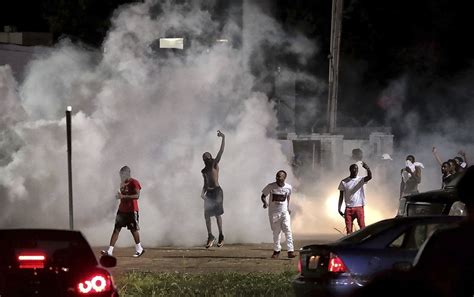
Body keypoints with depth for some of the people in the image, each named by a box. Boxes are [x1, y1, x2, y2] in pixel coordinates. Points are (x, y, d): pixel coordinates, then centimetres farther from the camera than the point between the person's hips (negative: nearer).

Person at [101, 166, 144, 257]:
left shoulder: (134, 182, -11)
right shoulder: (123, 183, 14)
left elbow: (137, 195, -22)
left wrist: (123, 196, -27)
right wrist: (119, 195, 7)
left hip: (131, 210, -7)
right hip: (122, 209, 7)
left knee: (133, 229, 5)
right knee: (116, 229, -2)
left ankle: (139, 249, 26)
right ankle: (110, 251, -8)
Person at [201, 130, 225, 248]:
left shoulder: (215, 164, 1)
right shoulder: (204, 171, 17)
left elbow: (221, 151, -7)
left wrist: (223, 138, -15)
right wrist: (203, 193, 8)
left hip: (217, 191, -6)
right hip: (209, 192, 6)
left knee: (217, 214, -7)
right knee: (207, 214, 2)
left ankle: (221, 236, 1)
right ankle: (210, 237, 12)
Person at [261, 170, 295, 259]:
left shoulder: (288, 187, -2)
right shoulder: (271, 186, -9)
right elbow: (263, 196, 0)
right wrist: (265, 202, -21)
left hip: (284, 211, 0)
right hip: (273, 212, 0)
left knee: (288, 230, -11)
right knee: (276, 231, 8)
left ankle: (290, 251, -14)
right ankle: (276, 250, 23)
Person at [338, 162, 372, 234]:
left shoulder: (360, 179, 0)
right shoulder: (344, 182, 4)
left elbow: (369, 177, -21)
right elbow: (341, 196, 8)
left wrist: (367, 169, -40)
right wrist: (339, 209, 2)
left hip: (359, 207, -1)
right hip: (348, 208, 1)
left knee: (362, 228, -7)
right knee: (348, 229, 2)